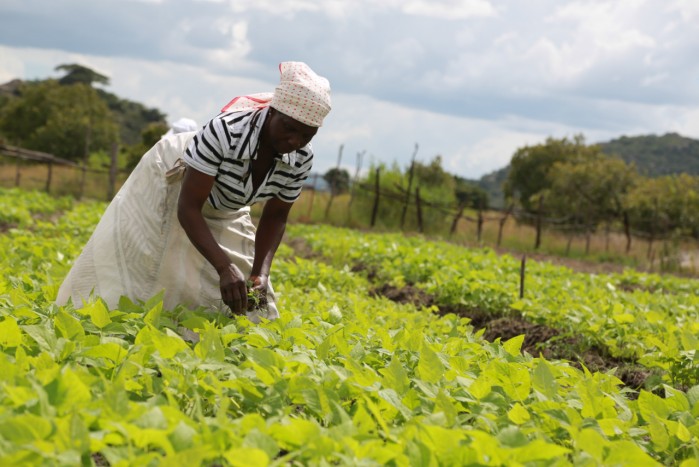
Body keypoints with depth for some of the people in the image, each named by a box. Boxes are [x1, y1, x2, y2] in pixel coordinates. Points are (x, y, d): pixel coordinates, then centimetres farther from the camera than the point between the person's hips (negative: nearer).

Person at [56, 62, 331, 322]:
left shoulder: (301, 158, -24)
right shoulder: (225, 132, -41)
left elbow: (274, 218, -9)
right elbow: (188, 207, -39)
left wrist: (260, 273, -25)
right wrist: (224, 268, -49)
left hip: (223, 212, 5)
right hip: (168, 187, -5)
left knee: (248, 299, 5)